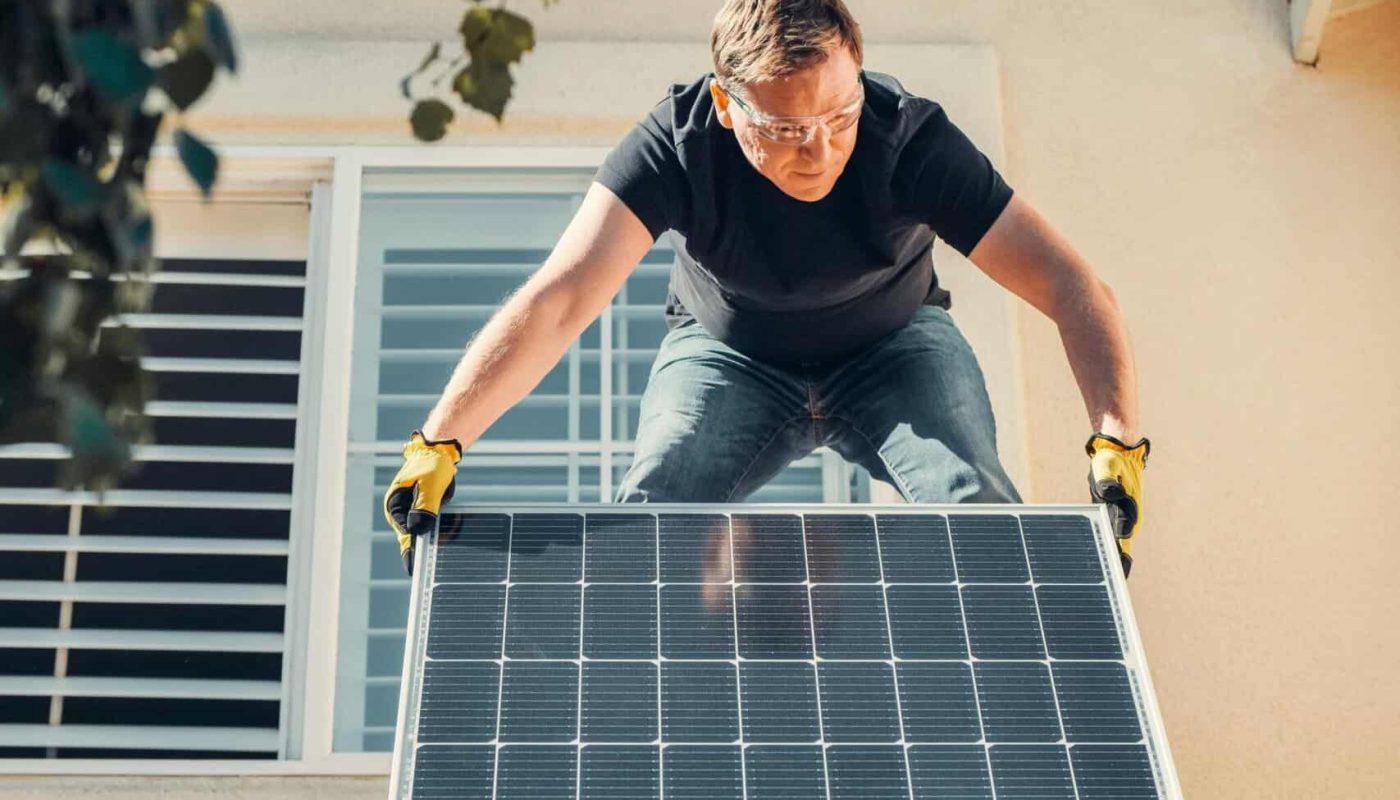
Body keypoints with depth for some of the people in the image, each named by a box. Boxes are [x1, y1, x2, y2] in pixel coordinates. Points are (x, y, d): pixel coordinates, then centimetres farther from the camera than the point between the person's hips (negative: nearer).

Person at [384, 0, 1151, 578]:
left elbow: (1072, 288, -32)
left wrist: (1116, 439, -47)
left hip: (893, 346, 0)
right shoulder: (677, 145, -32)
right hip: (727, 351, 0)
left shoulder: (908, 137, -32)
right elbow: (559, 299, -41)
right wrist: (438, 442, -53)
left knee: (977, 509, -25)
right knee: (647, 517, -24)